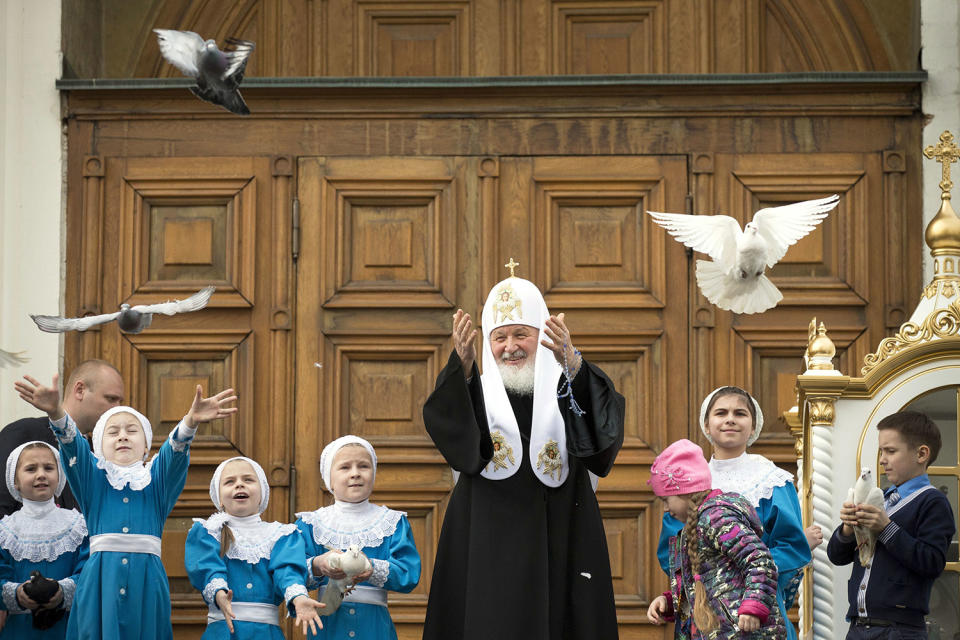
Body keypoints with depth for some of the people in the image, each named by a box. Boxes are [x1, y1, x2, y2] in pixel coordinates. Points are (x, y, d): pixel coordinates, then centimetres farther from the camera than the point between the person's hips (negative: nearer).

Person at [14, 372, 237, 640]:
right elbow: (72, 446, -7)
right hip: (100, 581, 0)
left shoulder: (157, 478, 11)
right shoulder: (94, 477, 11)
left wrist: (190, 422, -31)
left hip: (146, 580, 0)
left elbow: (175, 452, -8)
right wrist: (56, 413, -29)